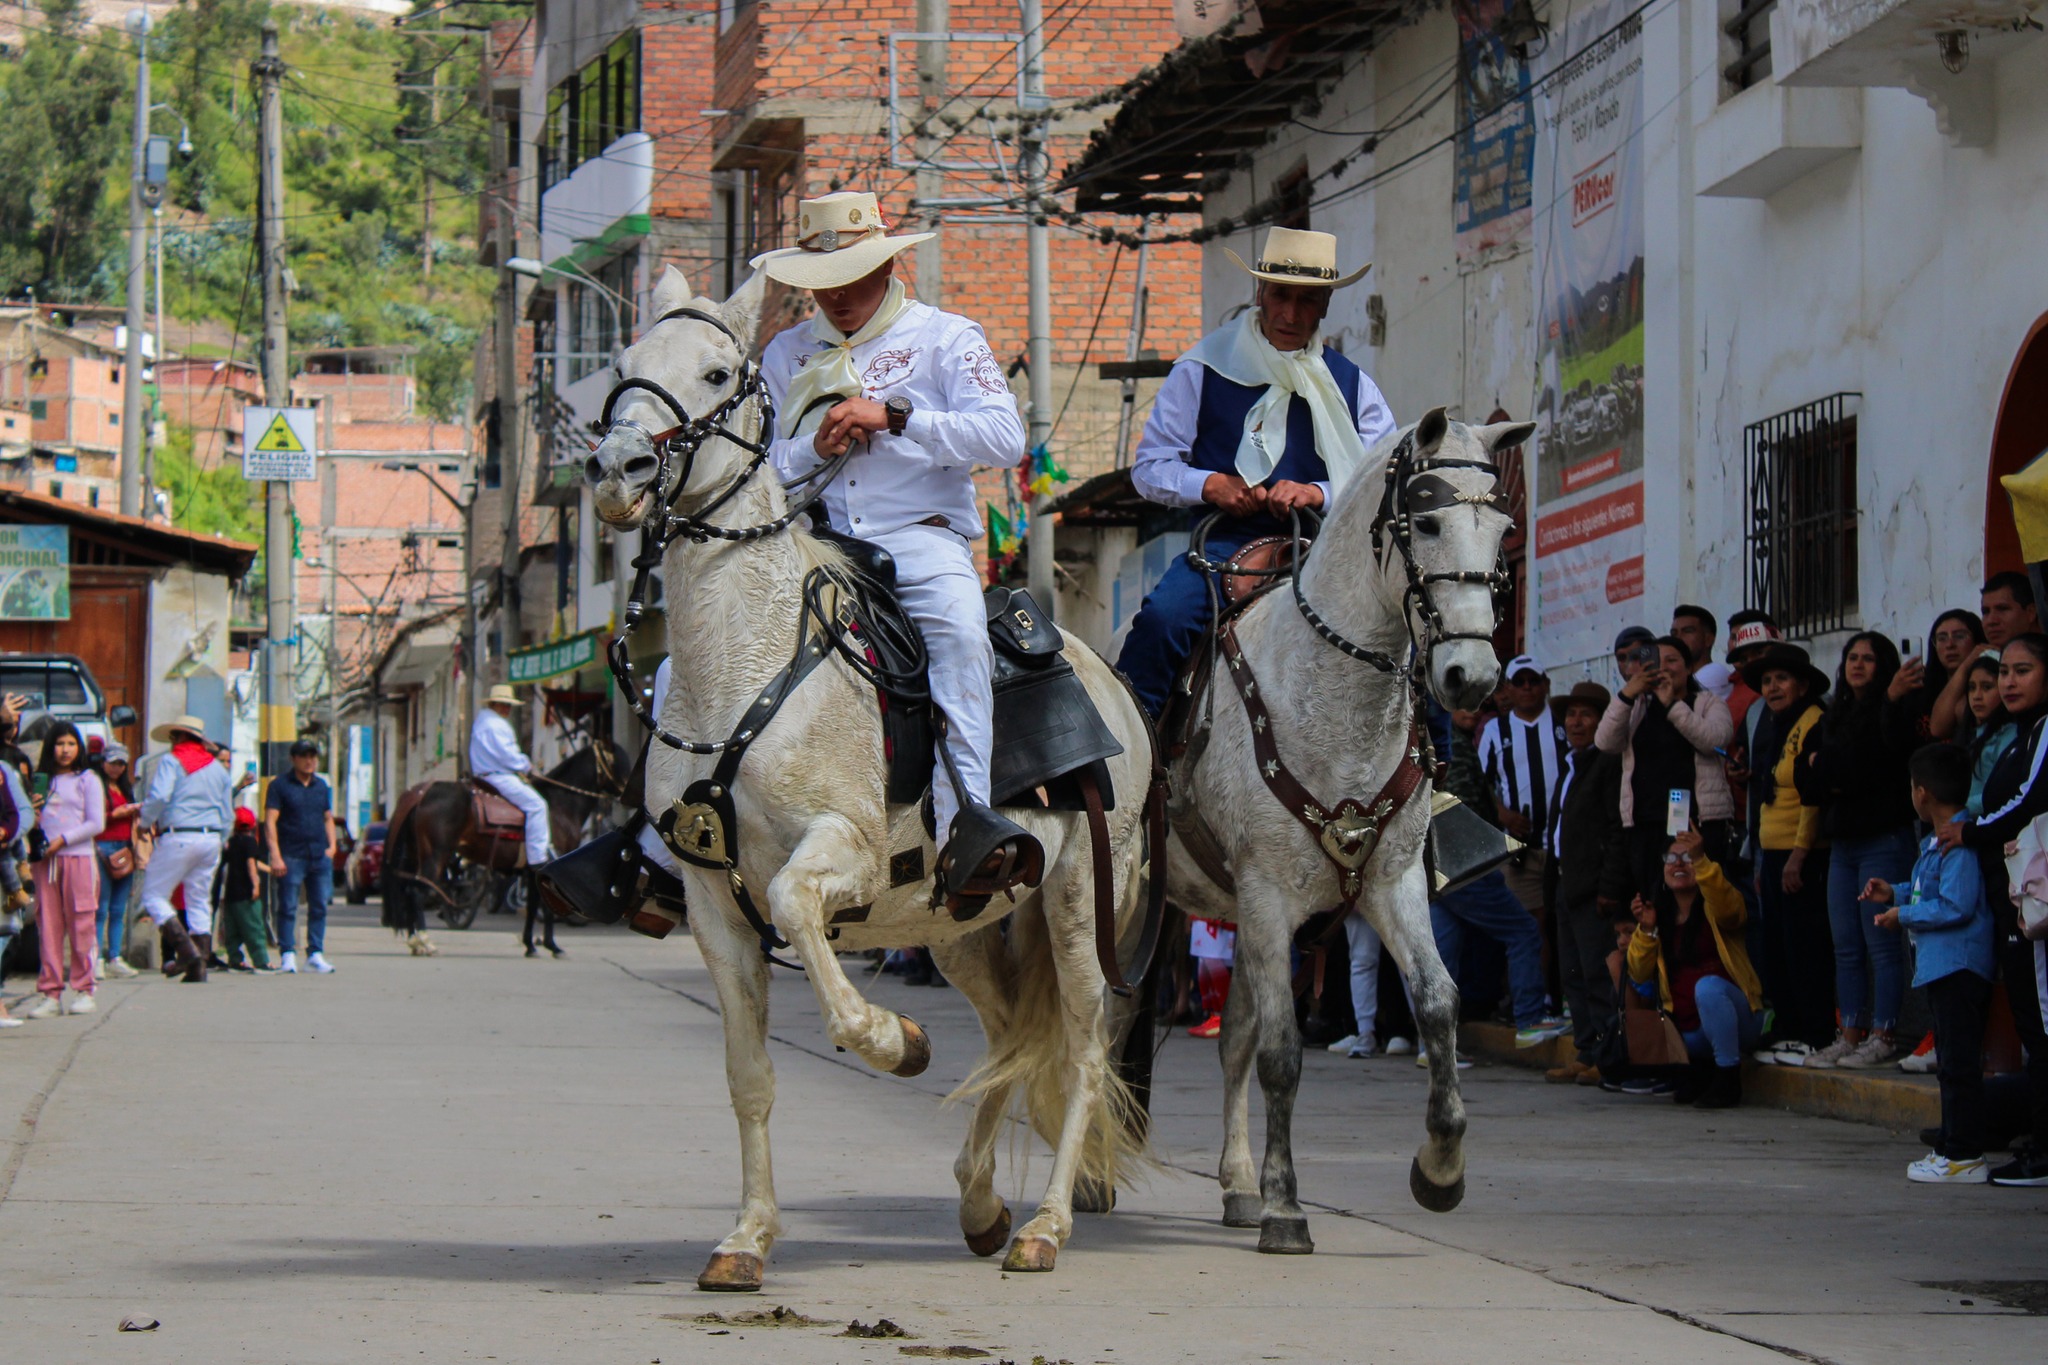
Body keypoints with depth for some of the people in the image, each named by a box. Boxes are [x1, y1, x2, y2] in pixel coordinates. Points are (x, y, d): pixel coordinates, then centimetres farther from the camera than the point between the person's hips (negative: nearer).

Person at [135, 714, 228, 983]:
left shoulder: (171, 762, -2)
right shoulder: (217, 769, 17)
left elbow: (159, 797, -17)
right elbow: (227, 814, 18)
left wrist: (145, 820, -1)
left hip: (179, 837, -6)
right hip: (211, 838, 6)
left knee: (153, 895, 1)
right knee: (199, 902, 11)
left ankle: (186, 950, -15)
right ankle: (199, 967, 5)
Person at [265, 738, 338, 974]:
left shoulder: (321, 785, 16)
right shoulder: (280, 785, 0)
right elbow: (270, 821, -5)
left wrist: (331, 846, 9)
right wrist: (275, 855, -14)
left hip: (320, 856, 5)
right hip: (292, 856, -5)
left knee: (319, 908, 5)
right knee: (287, 908, -5)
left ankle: (315, 955, 10)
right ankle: (287, 955, -2)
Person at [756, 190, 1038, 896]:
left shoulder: (946, 337, 9)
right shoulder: (786, 355, 20)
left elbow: (1004, 438, -5)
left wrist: (893, 415, -13)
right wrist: (815, 445, -5)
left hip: (921, 538, -4)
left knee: (958, 627, -35)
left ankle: (967, 821, -44)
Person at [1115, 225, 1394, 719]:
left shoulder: (1352, 386, 16)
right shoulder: (1201, 373, 9)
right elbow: (1149, 466, 9)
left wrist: (1318, 493, -11)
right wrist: (1209, 485, -11)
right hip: (1227, 544, -1)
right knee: (1162, 619, -30)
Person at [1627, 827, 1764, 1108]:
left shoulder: (1713, 907, -4)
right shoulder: (1659, 911, 9)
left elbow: (1728, 910, -31)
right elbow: (1640, 975, 3)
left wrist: (1701, 860, -41)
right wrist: (1645, 930, -12)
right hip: (1686, 1029, 6)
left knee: (1707, 986, -33)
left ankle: (1728, 1077, -23)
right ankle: (1700, 1070, 15)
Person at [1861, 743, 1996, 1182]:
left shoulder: (1960, 844, -18)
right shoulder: (1933, 844, 15)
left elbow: (1956, 906, -24)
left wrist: (1903, 915, -15)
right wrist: (1893, 894, 13)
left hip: (1959, 964, -11)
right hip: (1940, 965, 11)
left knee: (1959, 1063, -8)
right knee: (1952, 1062, 15)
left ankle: (1965, 1155, -7)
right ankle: (1953, 1146, 22)